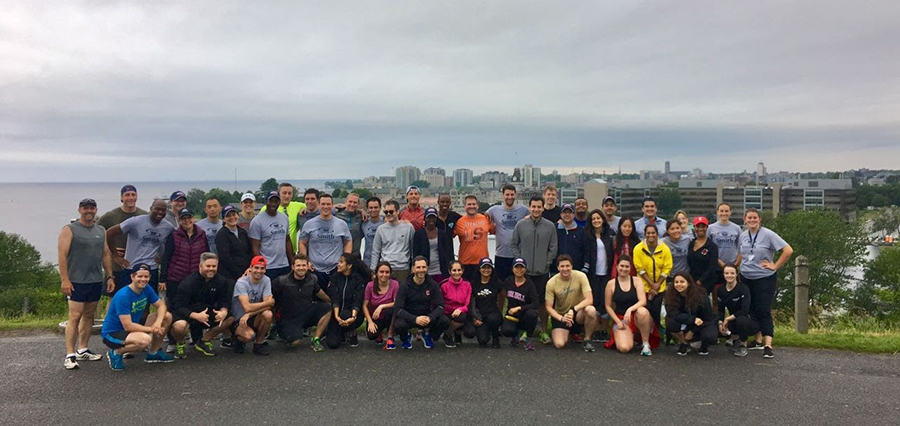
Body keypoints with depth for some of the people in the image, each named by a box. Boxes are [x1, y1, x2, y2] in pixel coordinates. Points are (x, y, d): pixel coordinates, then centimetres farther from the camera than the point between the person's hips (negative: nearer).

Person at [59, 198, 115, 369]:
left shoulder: (101, 231, 14)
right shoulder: (69, 230, -3)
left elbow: (106, 255, 17)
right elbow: (62, 255, -9)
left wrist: (110, 277, 11)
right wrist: (64, 279, -16)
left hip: (96, 281, 6)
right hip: (76, 281, -6)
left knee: (89, 316, 11)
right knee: (75, 316, -9)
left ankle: (82, 350, 21)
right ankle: (70, 355, -6)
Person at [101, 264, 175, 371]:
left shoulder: (146, 289, -5)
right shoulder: (123, 296, -27)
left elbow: (161, 306, -1)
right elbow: (128, 326, -29)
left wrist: (158, 322, -21)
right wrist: (152, 329, -21)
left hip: (133, 325, 8)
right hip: (112, 333, -8)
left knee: (167, 316, -3)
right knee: (145, 339, -36)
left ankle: (153, 353, 13)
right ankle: (116, 353, -5)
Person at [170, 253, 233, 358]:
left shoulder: (222, 281, -6)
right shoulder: (189, 282, -19)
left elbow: (225, 301, -2)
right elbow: (178, 306, -23)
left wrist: (224, 311, -28)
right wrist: (196, 316, -39)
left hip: (208, 312, 5)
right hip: (189, 314, -5)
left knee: (230, 318, -16)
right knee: (179, 326, -38)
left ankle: (204, 340, 6)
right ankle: (180, 344, 2)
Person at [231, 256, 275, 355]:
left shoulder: (266, 280, -4)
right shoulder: (241, 283, -18)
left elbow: (268, 305, -13)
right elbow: (247, 307, -28)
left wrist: (249, 314, -26)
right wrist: (268, 302, -17)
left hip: (254, 319, 4)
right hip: (238, 320, -4)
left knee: (268, 314, -28)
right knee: (249, 335, -34)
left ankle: (259, 343, -3)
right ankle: (239, 339, 5)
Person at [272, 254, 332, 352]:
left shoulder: (312, 279, -3)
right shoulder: (282, 281, -16)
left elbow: (318, 291, 17)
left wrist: (331, 301, 31)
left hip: (307, 313, 4)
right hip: (289, 318, -4)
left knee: (328, 308, -17)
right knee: (295, 342, -25)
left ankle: (315, 339, -6)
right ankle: (284, 332, 13)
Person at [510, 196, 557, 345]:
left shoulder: (550, 226, 0)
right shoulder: (521, 225, 2)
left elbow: (553, 248, 3)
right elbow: (514, 245, 7)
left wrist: (547, 263, -3)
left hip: (542, 271, 0)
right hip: (524, 271, 1)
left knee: (542, 302, 5)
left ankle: (544, 331, 16)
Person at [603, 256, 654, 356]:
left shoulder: (637, 280, 0)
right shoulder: (611, 284, 0)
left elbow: (643, 301, -12)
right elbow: (608, 306, 5)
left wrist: (630, 309, -28)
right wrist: (618, 322, -5)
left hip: (636, 317, 0)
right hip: (620, 319, 0)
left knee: (642, 311, -38)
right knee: (624, 348, -25)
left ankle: (646, 344, -16)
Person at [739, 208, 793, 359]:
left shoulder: (768, 234, -13)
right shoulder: (743, 235, 5)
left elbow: (788, 250, -17)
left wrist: (775, 266, -14)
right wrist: (738, 266, 12)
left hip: (765, 278, -6)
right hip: (746, 278, 6)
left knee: (764, 311, -11)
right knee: (752, 310, 12)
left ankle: (768, 345, -12)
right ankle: (758, 340, 25)